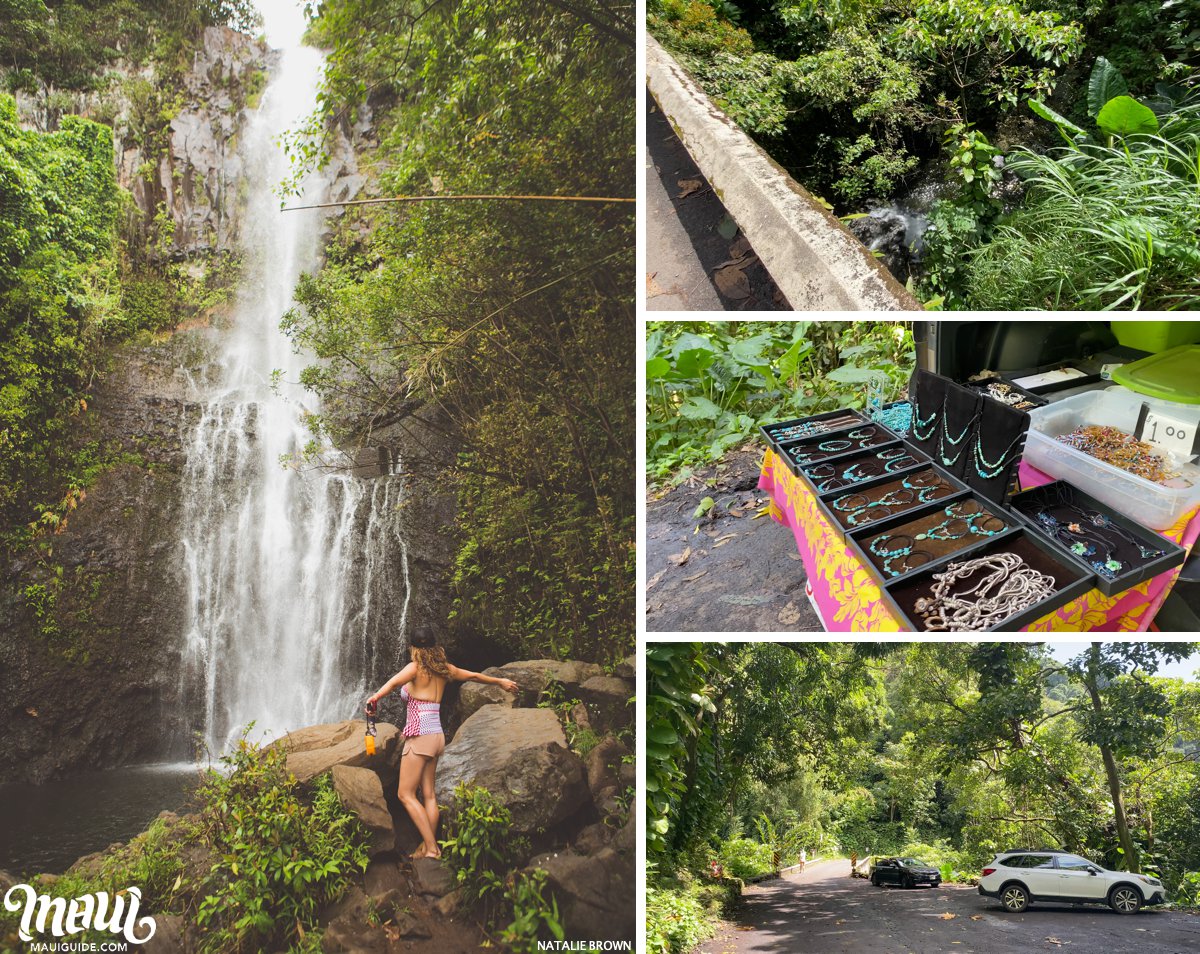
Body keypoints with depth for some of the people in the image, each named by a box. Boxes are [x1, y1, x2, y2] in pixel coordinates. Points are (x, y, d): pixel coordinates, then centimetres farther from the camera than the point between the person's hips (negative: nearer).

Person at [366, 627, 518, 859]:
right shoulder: (444, 669, 12)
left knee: (405, 794, -3)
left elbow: (395, 681, -28)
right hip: (437, 735, 8)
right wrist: (500, 681, 39)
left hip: (420, 736, -8)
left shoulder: (416, 667, -7)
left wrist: (376, 696, -44)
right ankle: (428, 847, 11)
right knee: (428, 795, 10)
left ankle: (431, 847, -9)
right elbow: (473, 676, 25)